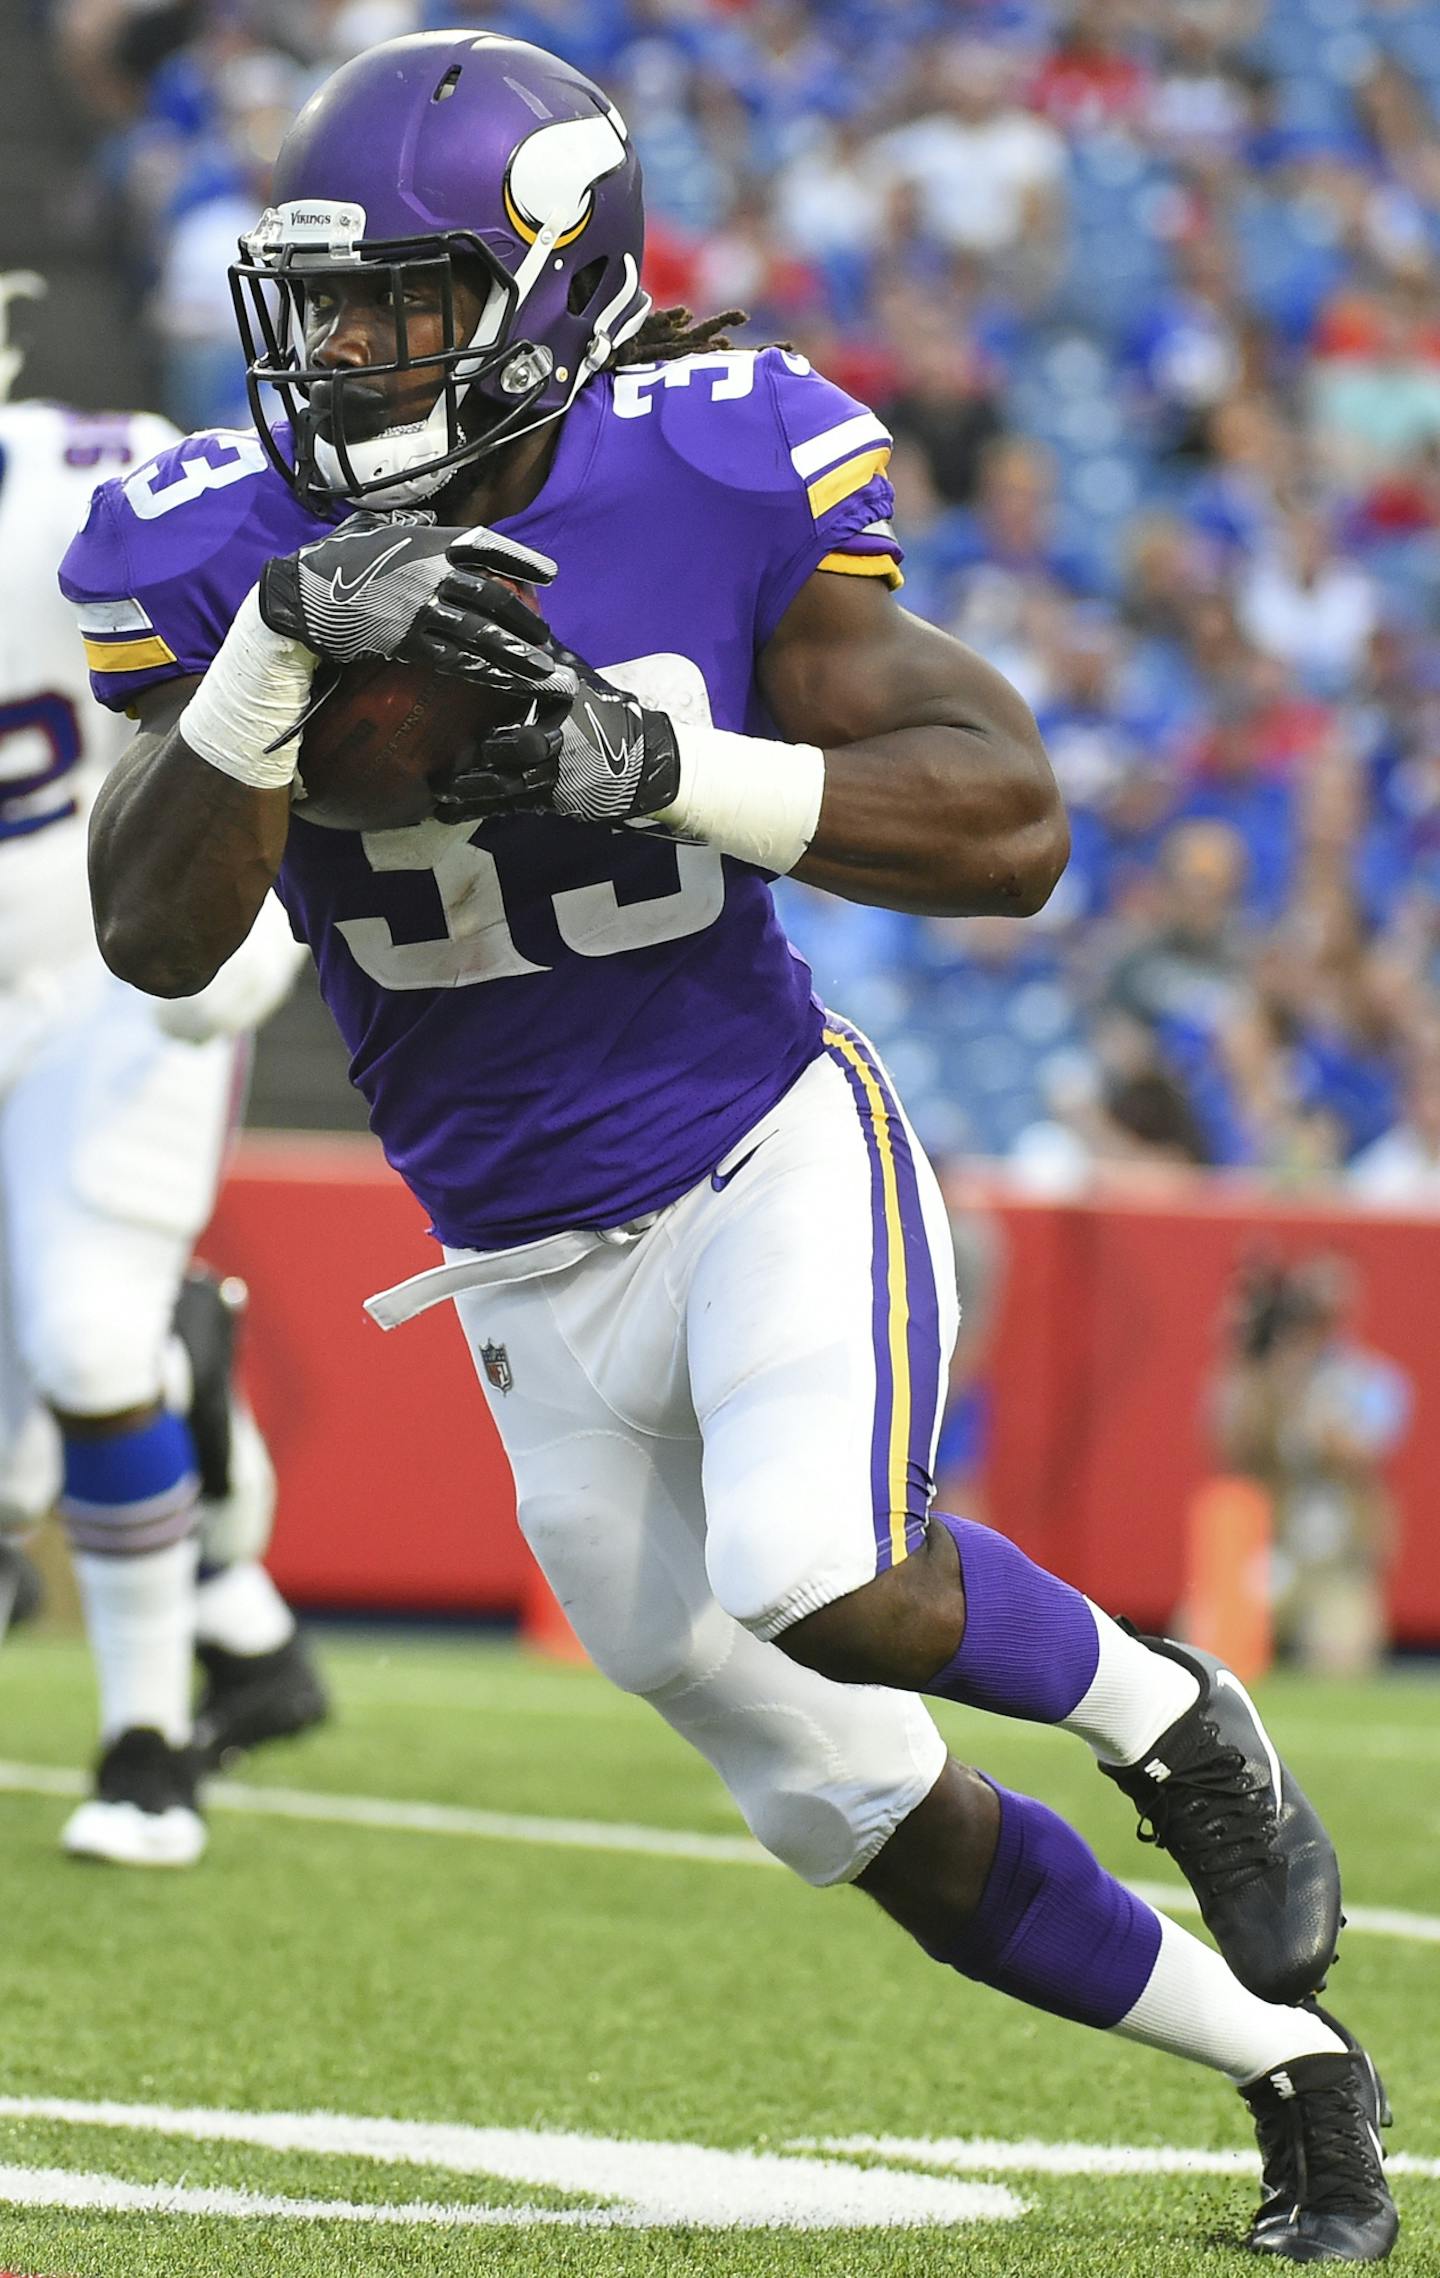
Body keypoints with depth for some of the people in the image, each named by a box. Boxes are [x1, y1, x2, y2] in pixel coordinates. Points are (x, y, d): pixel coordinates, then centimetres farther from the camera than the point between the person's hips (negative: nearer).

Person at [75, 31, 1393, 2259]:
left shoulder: (710, 486, -14)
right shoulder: (232, 547, -8)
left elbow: (1010, 822, -17)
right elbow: (157, 939, -18)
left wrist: (662, 768, -30)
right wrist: (286, 642, -32)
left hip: (775, 1159, -4)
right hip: (535, 1282, 4)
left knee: (827, 1588, -33)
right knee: (864, 1815, 9)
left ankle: (1175, 1721, 0)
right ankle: (1296, 2074, 30)